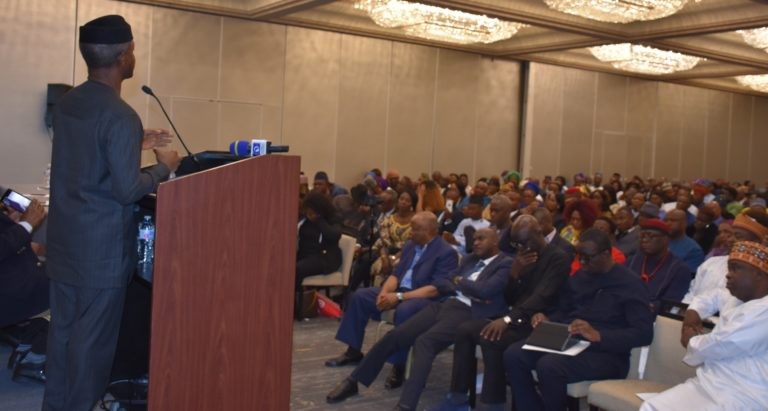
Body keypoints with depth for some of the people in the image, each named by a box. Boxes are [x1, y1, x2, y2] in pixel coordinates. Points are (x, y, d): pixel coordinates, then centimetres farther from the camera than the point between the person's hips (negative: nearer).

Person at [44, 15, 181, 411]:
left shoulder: (66, 103, 7)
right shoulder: (121, 115, -19)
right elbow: (127, 190, -20)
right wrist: (163, 168, -4)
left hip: (63, 238, 8)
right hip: (101, 245, -8)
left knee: (62, 329, 16)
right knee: (93, 336, 3)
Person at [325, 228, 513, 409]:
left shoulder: (506, 264, 1)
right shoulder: (471, 259, 24)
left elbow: (484, 290, -17)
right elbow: (441, 283, 18)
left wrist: (460, 281, 2)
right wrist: (466, 290, -1)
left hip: (467, 314, -7)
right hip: (444, 305, 7)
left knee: (423, 342, -33)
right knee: (394, 335, -6)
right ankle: (353, 381, 8)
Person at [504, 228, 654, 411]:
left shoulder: (631, 285, -6)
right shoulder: (579, 277, 16)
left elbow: (644, 334, -14)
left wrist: (598, 335, -27)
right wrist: (546, 320, -2)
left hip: (606, 353, -7)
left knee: (548, 366, -34)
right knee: (513, 355, -18)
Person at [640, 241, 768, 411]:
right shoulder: (735, 298, 15)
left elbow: (720, 345, -20)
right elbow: (713, 296, 36)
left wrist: (691, 341, 2)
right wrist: (692, 313, 14)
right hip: (707, 384, 9)